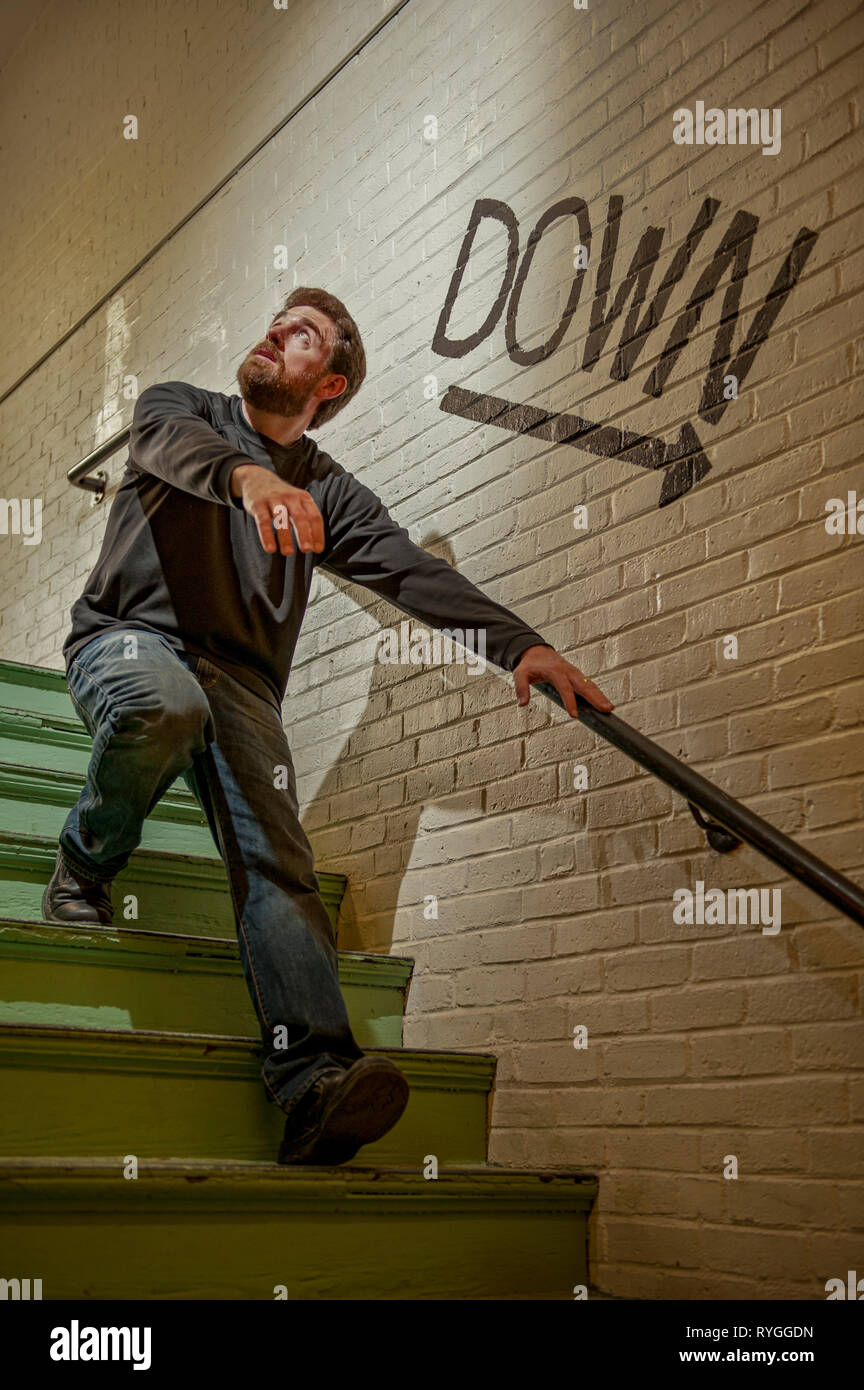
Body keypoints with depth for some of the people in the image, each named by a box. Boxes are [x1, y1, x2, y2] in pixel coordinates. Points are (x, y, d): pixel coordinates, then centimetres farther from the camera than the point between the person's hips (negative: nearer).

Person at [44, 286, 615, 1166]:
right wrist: (246, 475, -38)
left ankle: (314, 1079, -36)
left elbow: (411, 571, 3)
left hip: (242, 679, 2)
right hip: (130, 637, -2)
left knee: (277, 857, -21)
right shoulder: (180, 408, 13)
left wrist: (517, 642, -15)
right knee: (166, 704, -38)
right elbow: (170, 441, -13)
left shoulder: (329, 491, 18)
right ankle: (84, 870, -10)